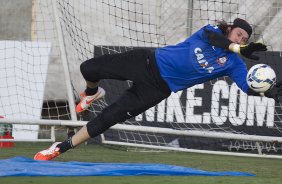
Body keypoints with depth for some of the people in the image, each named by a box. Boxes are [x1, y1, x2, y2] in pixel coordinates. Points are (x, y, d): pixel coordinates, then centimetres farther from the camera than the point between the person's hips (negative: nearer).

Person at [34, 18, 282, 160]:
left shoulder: (233, 64, -3)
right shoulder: (211, 31, -7)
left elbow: (249, 88, -15)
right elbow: (212, 37, -31)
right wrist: (240, 49, -45)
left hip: (159, 88, 0)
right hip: (148, 62, 0)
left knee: (107, 119, -7)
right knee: (89, 69, -5)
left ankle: (62, 148, 5)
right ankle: (92, 93, 34)